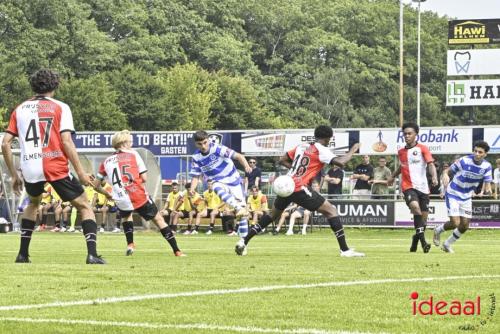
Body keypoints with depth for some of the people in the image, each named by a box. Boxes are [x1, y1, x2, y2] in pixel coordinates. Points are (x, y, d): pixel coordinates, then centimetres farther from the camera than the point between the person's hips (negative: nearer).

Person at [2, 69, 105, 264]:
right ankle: (92, 254, -10)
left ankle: (23, 254, 25)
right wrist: (80, 172, -4)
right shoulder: (60, 107, 3)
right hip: (55, 167, -4)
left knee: (33, 203, 33)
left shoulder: (20, 109, 14)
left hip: (29, 168, 4)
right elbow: (66, 141, -8)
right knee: (84, 207, 9)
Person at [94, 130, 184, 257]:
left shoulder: (106, 161, 13)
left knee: (126, 215, 37)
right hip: (139, 196, -2)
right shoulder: (133, 155, 7)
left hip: (121, 200, 2)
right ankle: (177, 251, 10)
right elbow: (144, 178, 3)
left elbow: (96, 184, 17)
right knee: (158, 219, 14)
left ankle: (130, 244, 21)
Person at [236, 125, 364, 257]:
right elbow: (340, 162, -15)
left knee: (272, 215, 27)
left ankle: (244, 242, 26)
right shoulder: (321, 150, -2)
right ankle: (345, 250, -9)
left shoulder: (301, 147, 17)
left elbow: (282, 160, 23)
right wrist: (352, 150, 1)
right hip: (300, 189, -7)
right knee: (331, 211, -1)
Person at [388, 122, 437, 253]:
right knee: (415, 206, -28)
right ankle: (423, 241, -33)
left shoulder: (422, 149, 0)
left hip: (422, 187, -1)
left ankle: (415, 241, 28)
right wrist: (393, 176, 33)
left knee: (423, 217, 2)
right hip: (408, 187, 1)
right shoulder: (401, 152, 13)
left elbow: (431, 164, -13)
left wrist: (434, 177, -30)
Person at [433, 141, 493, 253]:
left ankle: (447, 244, 30)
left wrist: (488, 189, -32)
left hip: (466, 198, 5)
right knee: (455, 224, -15)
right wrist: (446, 178, -32)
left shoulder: (487, 166, -8)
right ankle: (438, 230, 19)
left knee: (464, 226, 6)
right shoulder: (464, 161, -20)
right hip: (453, 195, -5)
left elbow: (487, 182, -7)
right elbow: (449, 172, -9)